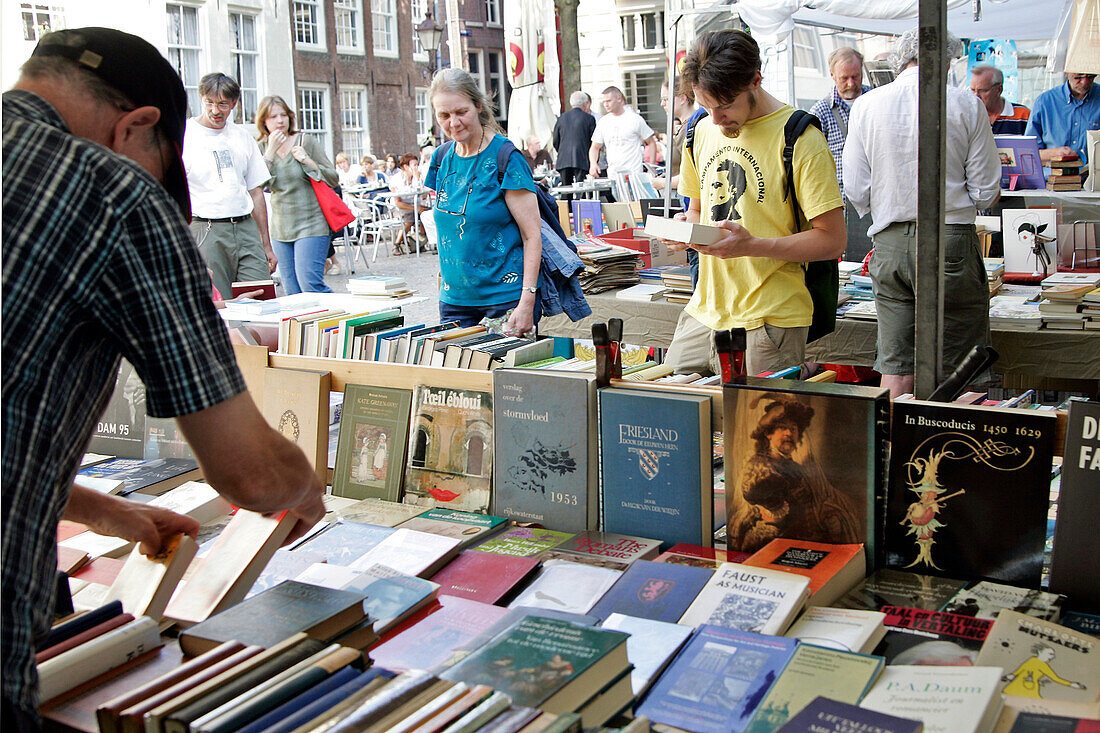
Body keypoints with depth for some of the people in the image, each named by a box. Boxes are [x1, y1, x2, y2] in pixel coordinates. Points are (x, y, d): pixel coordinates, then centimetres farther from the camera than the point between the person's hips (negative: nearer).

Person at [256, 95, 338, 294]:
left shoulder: (306, 142, -1)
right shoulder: (261, 148, 7)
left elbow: (334, 179, -1)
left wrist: (309, 162, -15)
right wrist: (271, 151, -13)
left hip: (311, 225, -4)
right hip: (280, 230, 4)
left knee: (310, 285, -16)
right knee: (292, 294, 5)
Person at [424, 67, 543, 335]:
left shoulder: (505, 158, -11)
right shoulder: (443, 159, 7)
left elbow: (532, 235, -12)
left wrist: (527, 302, -20)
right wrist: (445, 287, 13)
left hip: (506, 295, -5)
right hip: (455, 298, 5)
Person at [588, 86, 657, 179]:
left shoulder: (635, 119, 0)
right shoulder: (603, 121, 10)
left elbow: (651, 143, 5)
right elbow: (595, 147, 16)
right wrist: (593, 163, -5)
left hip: (633, 173, -3)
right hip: (612, 174, 3)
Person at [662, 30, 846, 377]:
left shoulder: (801, 139, -10)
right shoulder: (702, 131, 11)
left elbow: (832, 240, -11)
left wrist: (752, 246, -22)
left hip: (769, 322, -6)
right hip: (705, 312, 6)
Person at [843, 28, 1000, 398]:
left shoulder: (865, 105, 2)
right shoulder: (966, 104, -3)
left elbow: (857, 191, 3)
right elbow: (986, 190, 0)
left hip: (889, 245, 3)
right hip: (951, 240, -2)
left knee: (895, 367, 8)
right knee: (957, 370, 5)